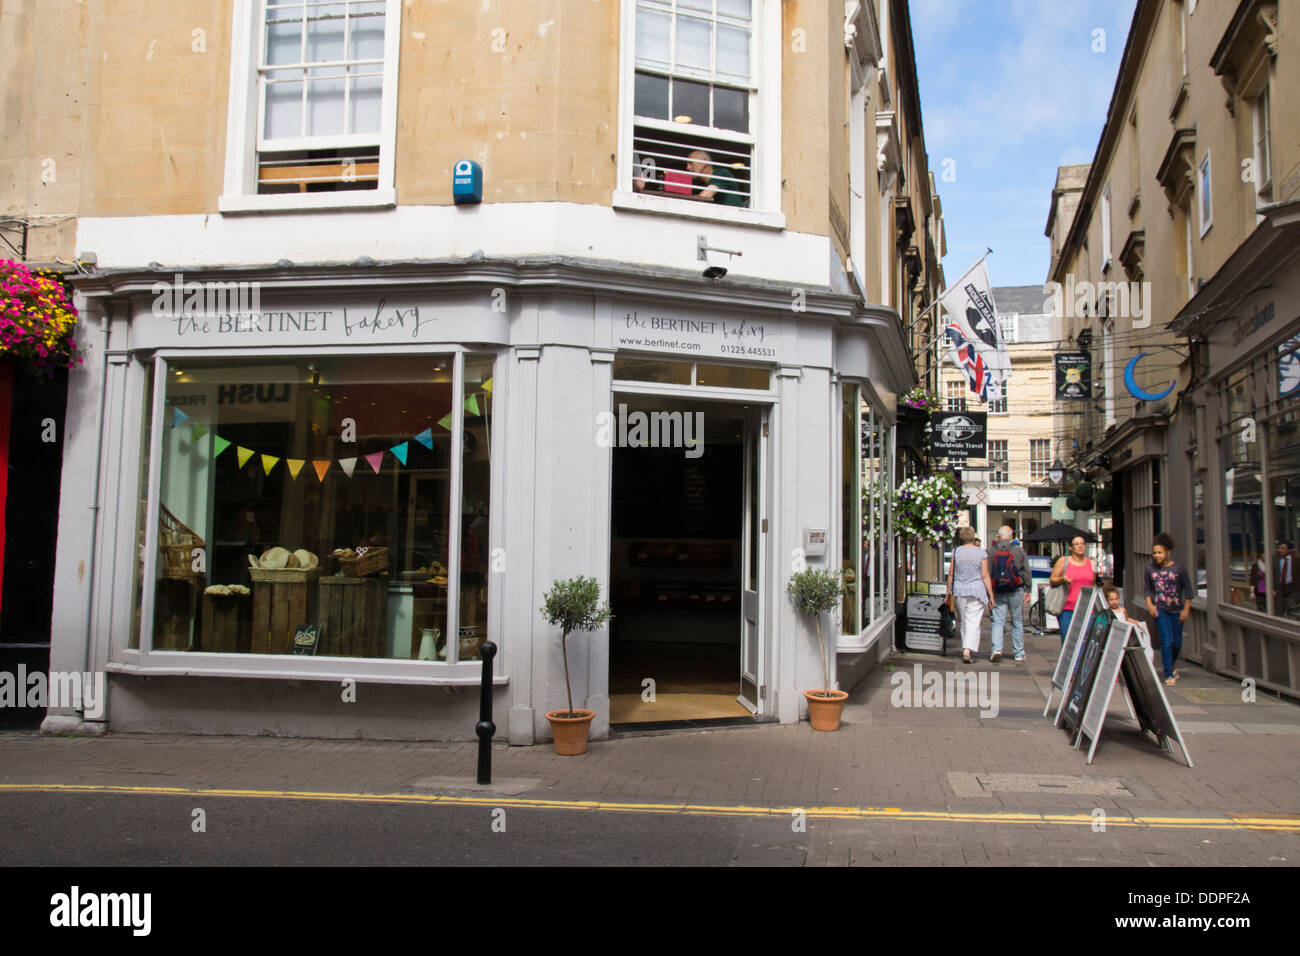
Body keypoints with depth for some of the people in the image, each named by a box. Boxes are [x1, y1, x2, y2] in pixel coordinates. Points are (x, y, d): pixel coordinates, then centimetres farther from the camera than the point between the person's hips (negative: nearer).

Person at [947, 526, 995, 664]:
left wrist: (949, 592, 11)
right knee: (973, 622, -3)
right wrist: (991, 596, -1)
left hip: (959, 591, 2)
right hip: (977, 590, -2)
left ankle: (966, 648, 22)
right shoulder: (981, 553, -2)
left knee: (964, 621, 15)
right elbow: (985, 576, -4)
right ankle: (968, 650, -18)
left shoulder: (956, 552, 2)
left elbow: (951, 574, 2)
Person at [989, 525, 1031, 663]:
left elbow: (988, 573, 0)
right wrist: (1027, 591, 10)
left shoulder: (993, 551, -1)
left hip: (998, 592, 0)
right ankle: (1019, 654, 16)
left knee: (998, 621, 2)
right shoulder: (1019, 550, -2)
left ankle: (997, 649, -15)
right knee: (1017, 622, 10)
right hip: (1016, 591, 0)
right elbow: (1026, 572, 1)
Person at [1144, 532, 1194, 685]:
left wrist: (1186, 609, -4)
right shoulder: (1150, 569, 0)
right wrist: (1149, 604, -5)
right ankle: (1169, 674, -5)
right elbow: (1148, 589, 10)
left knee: (1177, 643, 9)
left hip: (1176, 610, 1)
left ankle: (1171, 666, 37)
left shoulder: (1179, 568, -5)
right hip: (1160, 609, -1)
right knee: (1167, 640, -12)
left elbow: (1188, 590, 1)